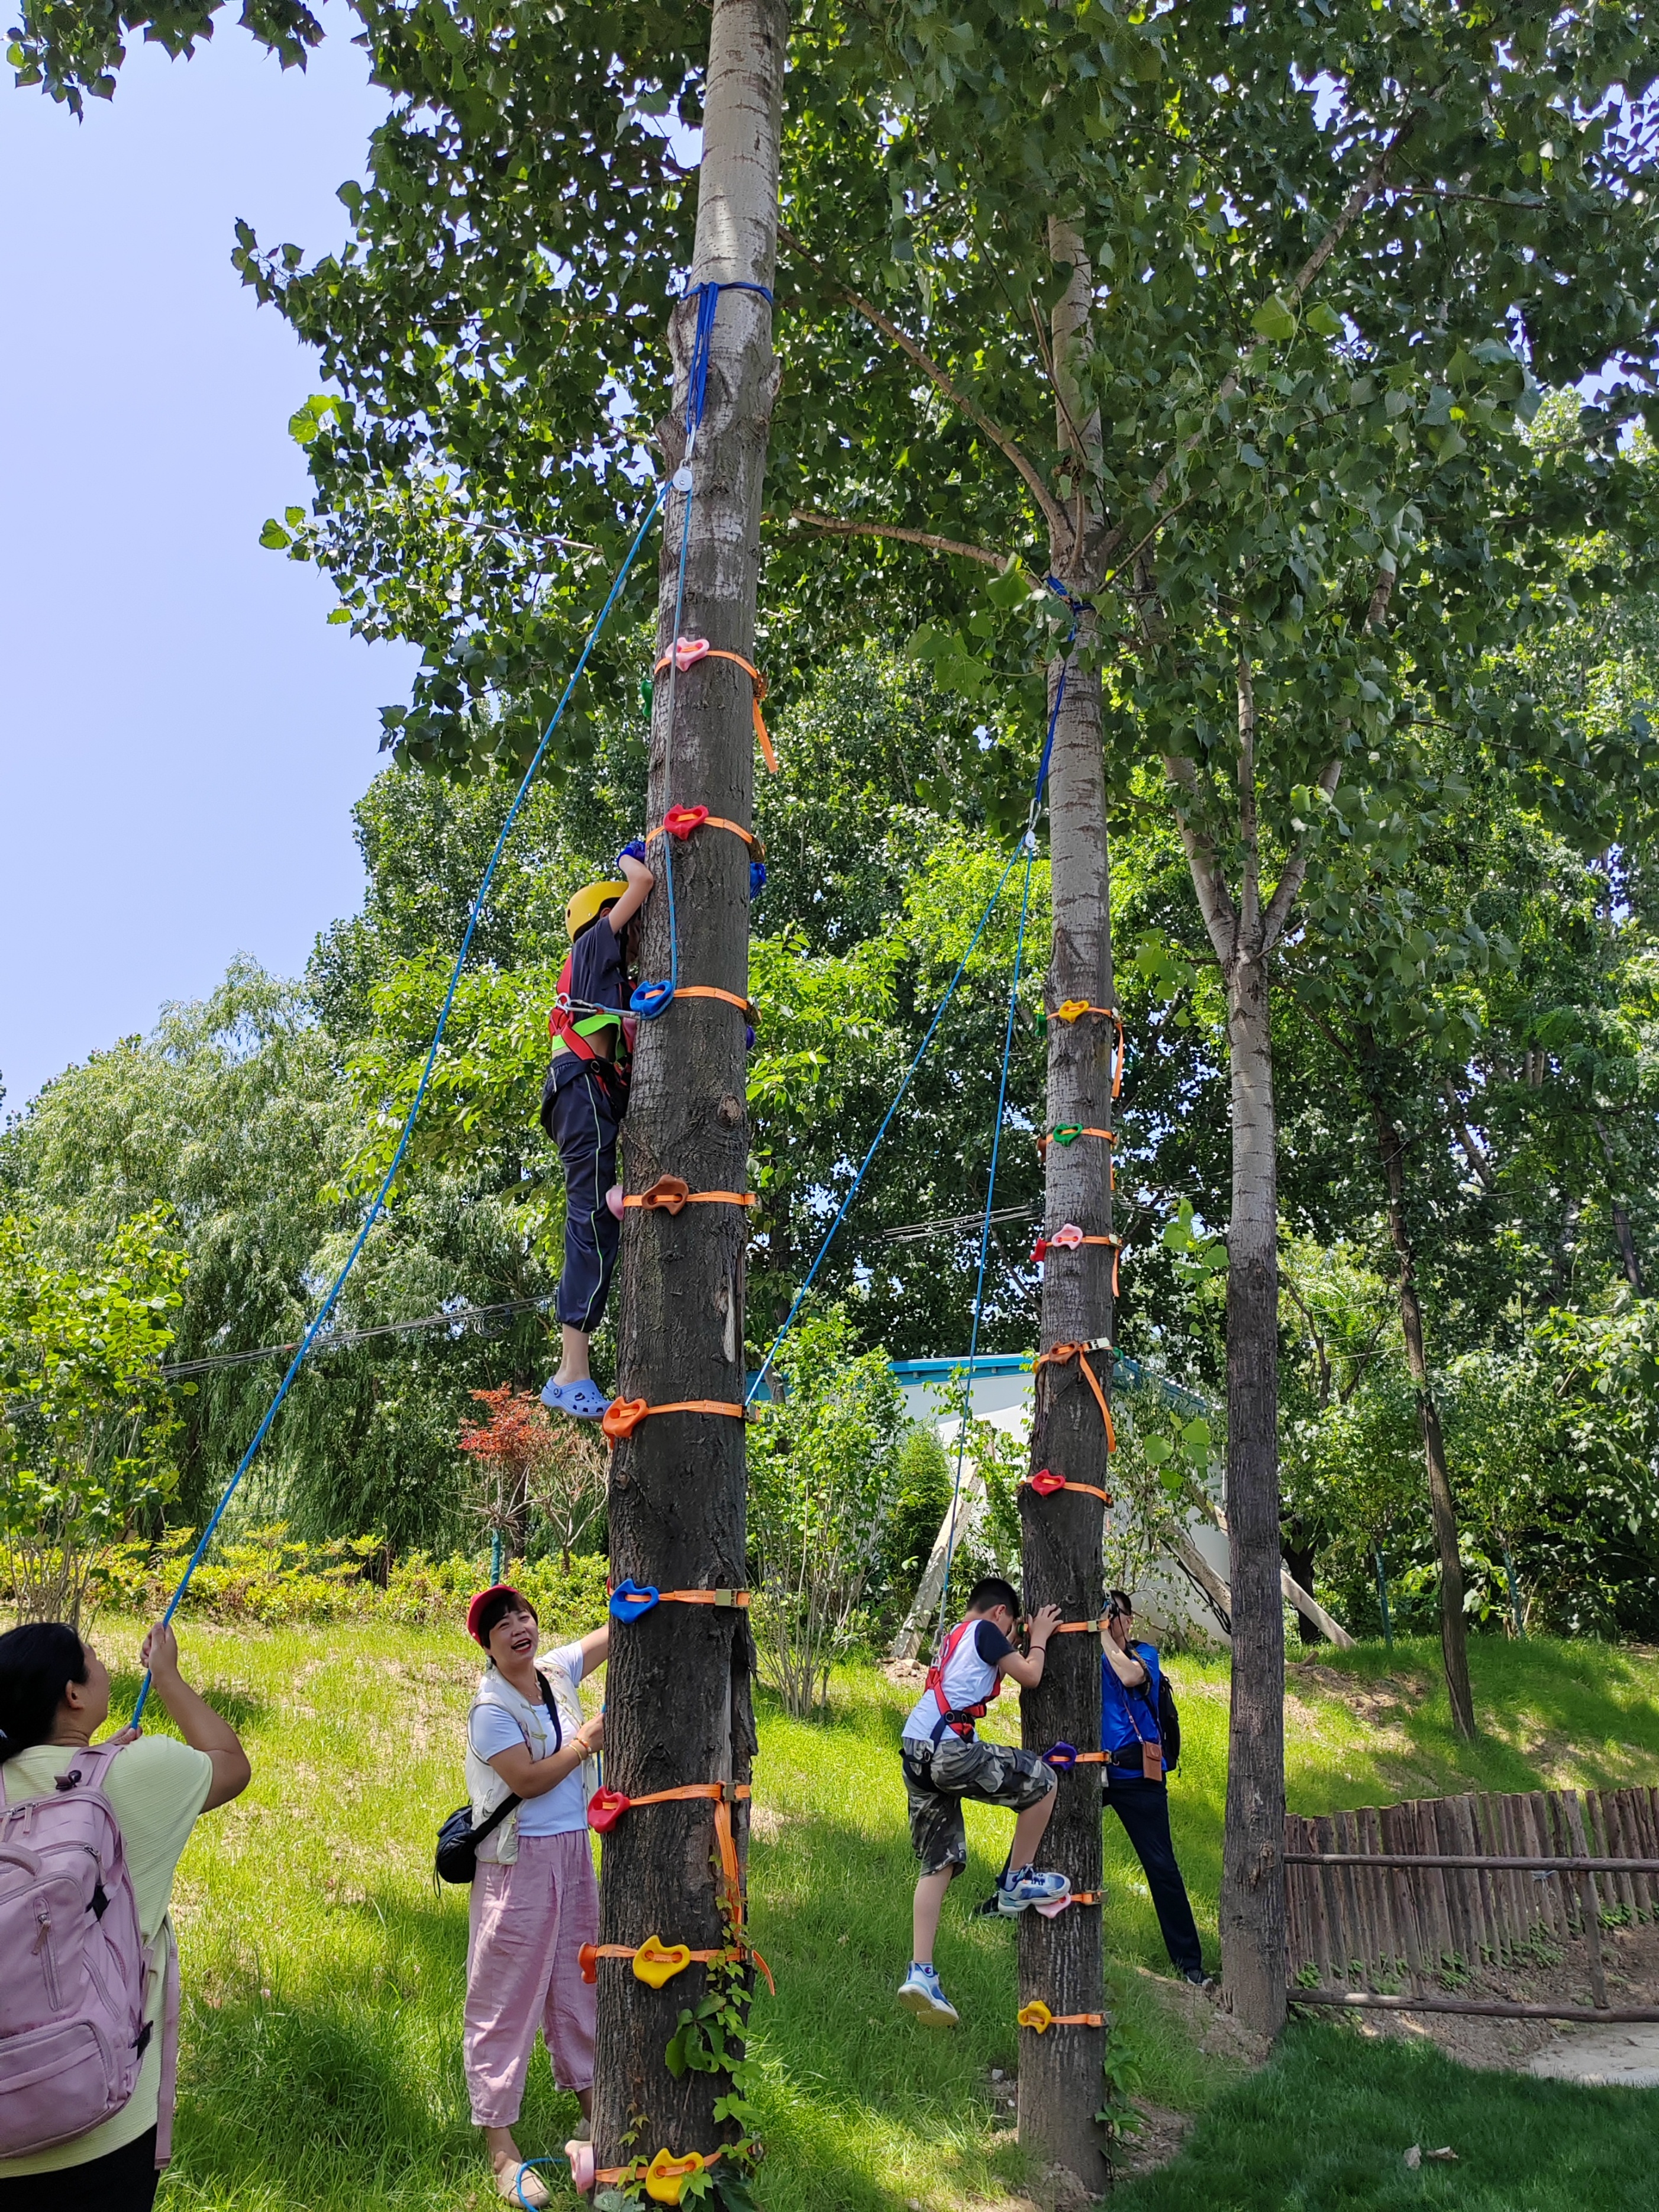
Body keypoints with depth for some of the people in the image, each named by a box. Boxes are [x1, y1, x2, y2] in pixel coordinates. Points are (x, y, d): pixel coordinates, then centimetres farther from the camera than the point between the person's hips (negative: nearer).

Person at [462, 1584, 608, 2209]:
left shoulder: (557, 1672, 2)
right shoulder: (491, 1709, -16)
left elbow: (614, 1632, 5)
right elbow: (529, 1781, -19)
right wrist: (587, 1740, -14)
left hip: (574, 1850, 7)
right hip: (519, 1859, -7)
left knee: (574, 1976, 19)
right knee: (507, 1995, 0)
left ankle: (588, 2097, 36)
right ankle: (500, 2146, 9)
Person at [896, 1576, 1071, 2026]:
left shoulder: (952, 1639, 28)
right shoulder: (984, 1631, 2)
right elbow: (1030, 1676, 3)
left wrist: (1012, 1646, 38)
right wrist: (1039, 1638, 19)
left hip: (914, 1753, 9)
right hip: (947, 1747, -9)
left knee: (938, 1864, 9)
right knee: (1041, 1781, 4)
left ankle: (920, 1972, -1)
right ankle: (1018, 1883, 14)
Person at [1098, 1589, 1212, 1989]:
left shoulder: (1144, 1654, 3)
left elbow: (1130, 1676, -19)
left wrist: (1103, 1633, -14)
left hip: (1136, 1775, -2)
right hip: (1091, 1771, 2)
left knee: (1161, 1867, -1)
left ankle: (1189, 1964, 5)